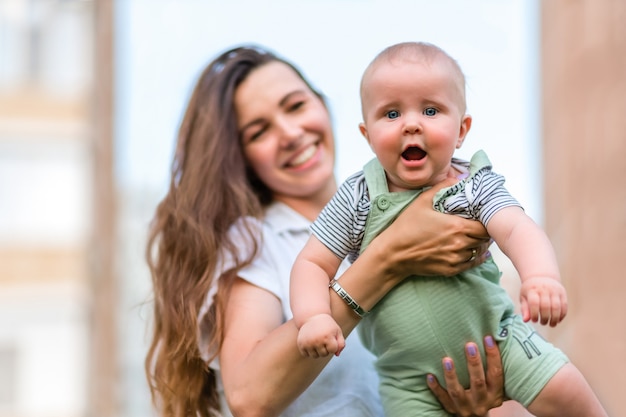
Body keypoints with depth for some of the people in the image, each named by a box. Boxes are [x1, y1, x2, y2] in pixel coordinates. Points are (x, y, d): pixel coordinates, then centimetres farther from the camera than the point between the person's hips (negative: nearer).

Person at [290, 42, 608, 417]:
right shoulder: (357, 199, -7)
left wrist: (541, 277, -48)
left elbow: (517, 230, -27)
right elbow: (313, 264, -4)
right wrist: (313, 316, -25)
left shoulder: (476, 186, -9)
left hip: (495, 335, -1)